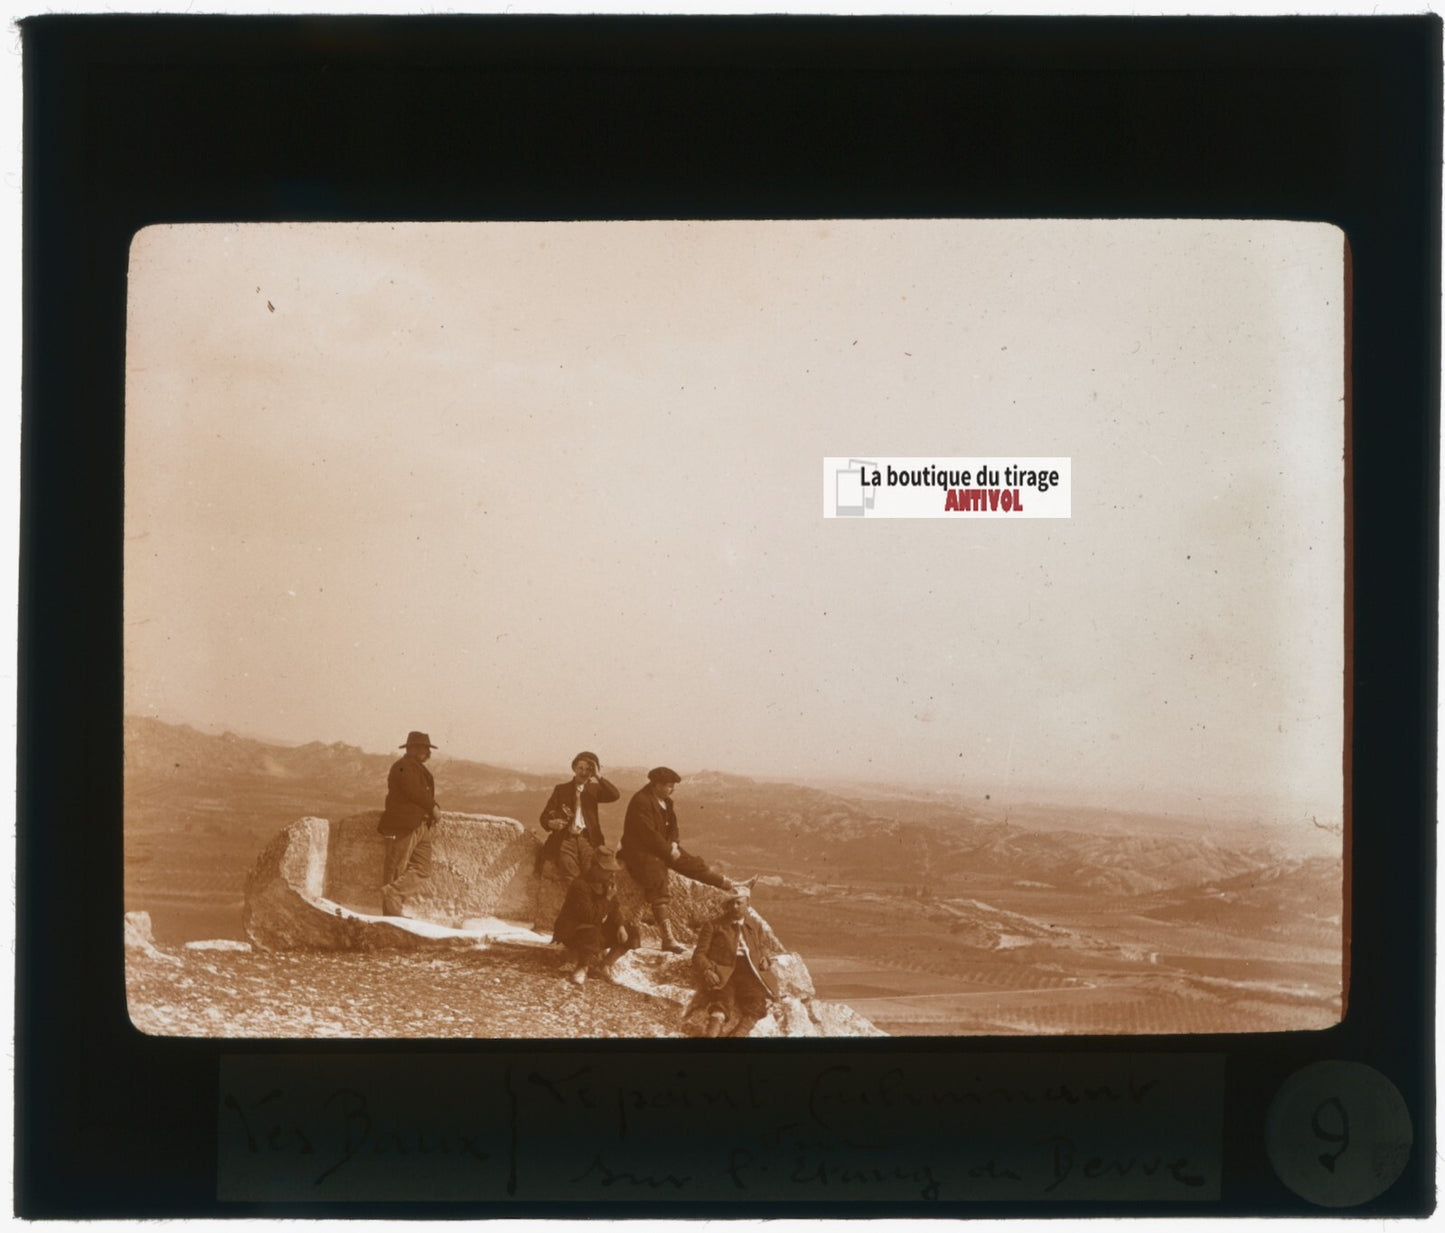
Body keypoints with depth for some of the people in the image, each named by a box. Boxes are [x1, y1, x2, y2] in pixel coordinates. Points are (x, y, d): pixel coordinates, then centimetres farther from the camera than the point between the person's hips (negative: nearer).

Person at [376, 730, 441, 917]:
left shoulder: (418, 768, 23)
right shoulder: (404, 766, -10)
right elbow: (414, 792, -20)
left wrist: (434, 808, 8)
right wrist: (433, 807, -10)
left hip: (420, 826, 10)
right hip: (403, 825, -10)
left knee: (423, 869, 3)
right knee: (397, 867, -5)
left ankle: (393, 893, 3)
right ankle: (391, 911, -4)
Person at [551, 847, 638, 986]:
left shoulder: (608, 882, -2)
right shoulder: (580, 885, -28)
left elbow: (614, 908, 7)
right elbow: (590, 917, -35)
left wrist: (620, 925, -10)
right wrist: (607, 898, -32)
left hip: (599, 928, 8)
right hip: (572, 931, -8)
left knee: (630, 930, -4)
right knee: (591, 933, -42)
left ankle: (606, 963, 2)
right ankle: (581, 968, -24)